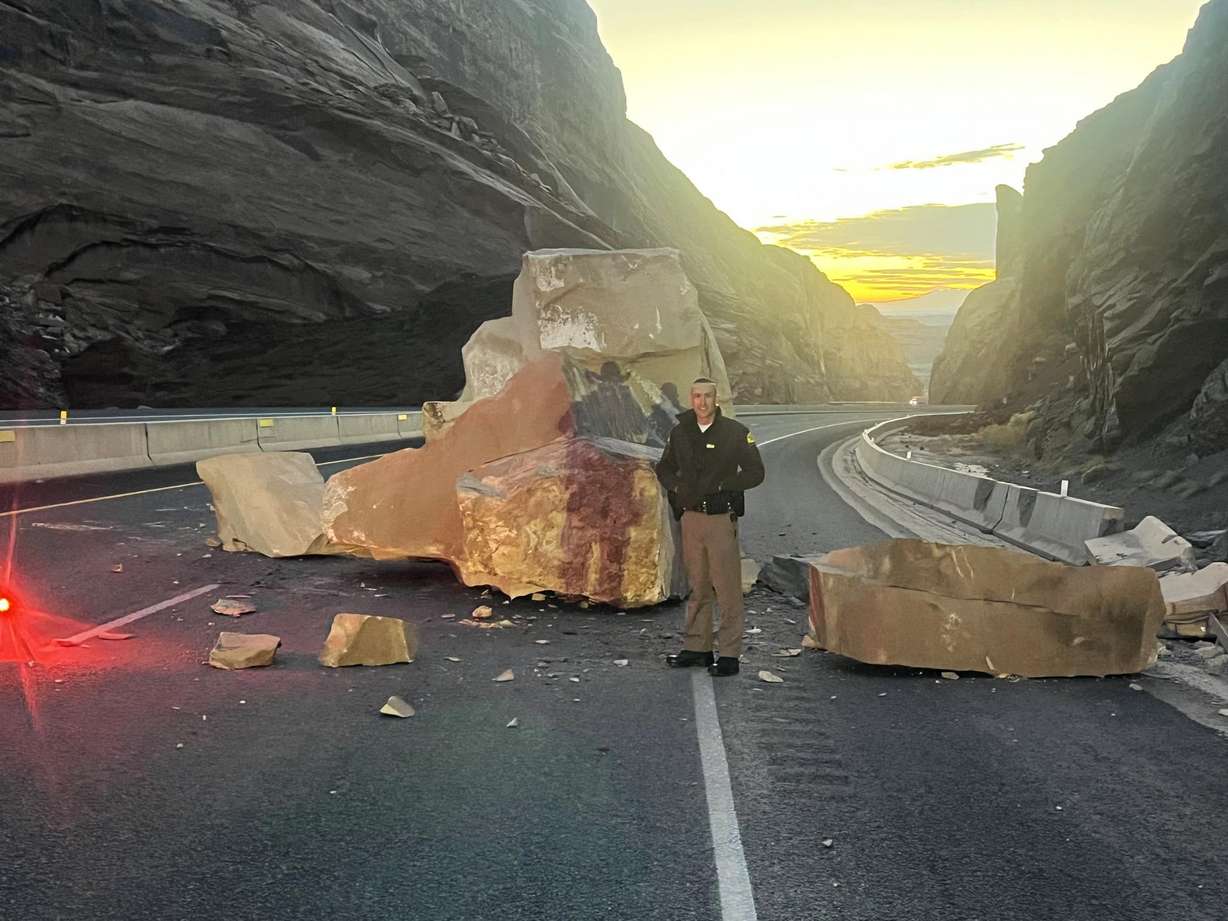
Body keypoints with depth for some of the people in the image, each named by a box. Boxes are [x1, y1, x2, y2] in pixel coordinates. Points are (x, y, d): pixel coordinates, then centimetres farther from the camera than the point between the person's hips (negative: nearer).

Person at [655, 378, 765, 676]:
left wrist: (720, 486, -13)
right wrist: (676, 487, 2)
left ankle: (729, 654, 0)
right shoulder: (680, 433, 8)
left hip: (722, 519, -5)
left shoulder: (735, 433, -5)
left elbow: (755, 473, -5)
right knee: (697, 586, 13)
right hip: (691, 517, 5)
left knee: (727, 588, -5)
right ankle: (697, 647, 22)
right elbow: (664, 468, 21)